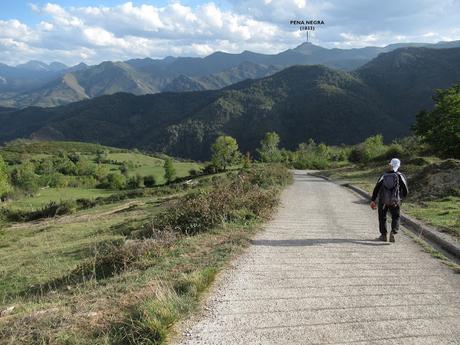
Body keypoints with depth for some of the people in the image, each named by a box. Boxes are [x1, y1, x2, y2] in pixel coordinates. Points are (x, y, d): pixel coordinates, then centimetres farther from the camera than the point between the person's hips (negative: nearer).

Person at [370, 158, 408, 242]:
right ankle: (393, 232, -10)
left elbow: (376, 188, -1)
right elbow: (406, 190, 1)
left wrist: (372, 200, -1)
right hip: (395, 201, -1)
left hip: (383, 200, 1)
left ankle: (383, 235, 19)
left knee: (382, 218, 17)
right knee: (395, 218, 13)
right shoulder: (400, 176, 2)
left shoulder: (383, 176, 6)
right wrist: (402, 196, 23)